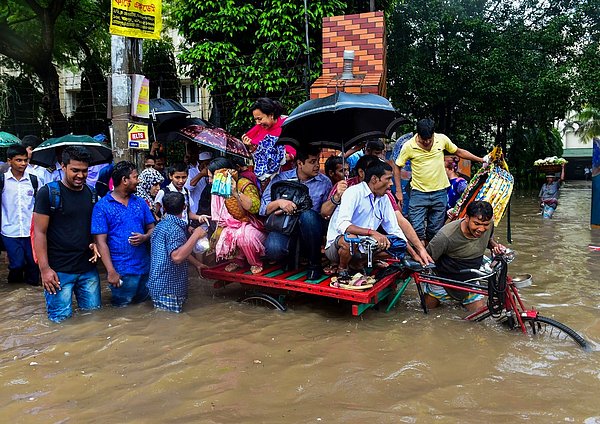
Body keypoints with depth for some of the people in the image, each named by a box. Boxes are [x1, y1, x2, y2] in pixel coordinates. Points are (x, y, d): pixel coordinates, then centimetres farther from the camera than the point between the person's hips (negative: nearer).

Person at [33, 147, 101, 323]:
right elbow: (40, 232, -7)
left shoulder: (91, 194, 10)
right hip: (59, 270, -5)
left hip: (88, 268, 5)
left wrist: (94, 244, 0)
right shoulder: (48, 193, -6)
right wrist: (44, 268, -12)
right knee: (61, 320, 1)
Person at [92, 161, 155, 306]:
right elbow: (101, 241, -10)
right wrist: (111, 271, -16)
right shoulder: (102, 206, -6)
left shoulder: (140, 202, 9)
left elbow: (152, 228, 12)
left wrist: (144, 237, -12)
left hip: (145, 267, 5)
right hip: (121, 271, -5)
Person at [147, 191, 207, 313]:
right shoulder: (174, 228, -19)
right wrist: (195, 236, -27)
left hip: (158, 284, 9)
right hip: (168, 289, -9)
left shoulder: (162, 225, 12)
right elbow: (177, 256, -34)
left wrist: (197, 264, 32)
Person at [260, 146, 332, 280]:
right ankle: (291, 256, 6)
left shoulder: (324, 182, 7)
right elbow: (263, 208, -1)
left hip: (311, 227, 0)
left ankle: (315, 263, -15)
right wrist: (279, 202, -19)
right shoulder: (280, 179, 6)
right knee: (273, 249, -34)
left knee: (307, 215, -36)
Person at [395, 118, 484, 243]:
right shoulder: (408, 146, -10)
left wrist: (481, 160, 11)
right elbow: (397, 167, 1)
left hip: (440, 192, 2)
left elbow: (459, 152, 13)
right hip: (419, 193, -2)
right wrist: (398, 191, -2)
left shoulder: (442, 139, -4)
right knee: (417, 230, -10)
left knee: (435, 231, 8)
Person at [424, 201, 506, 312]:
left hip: (470, 278, 4)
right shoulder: (447, 236, -37)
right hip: (444, 278, -3)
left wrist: (495, 245, -14)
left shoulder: (489, 224, -19)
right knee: (429, 305, 12)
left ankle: (462, 297, 28)